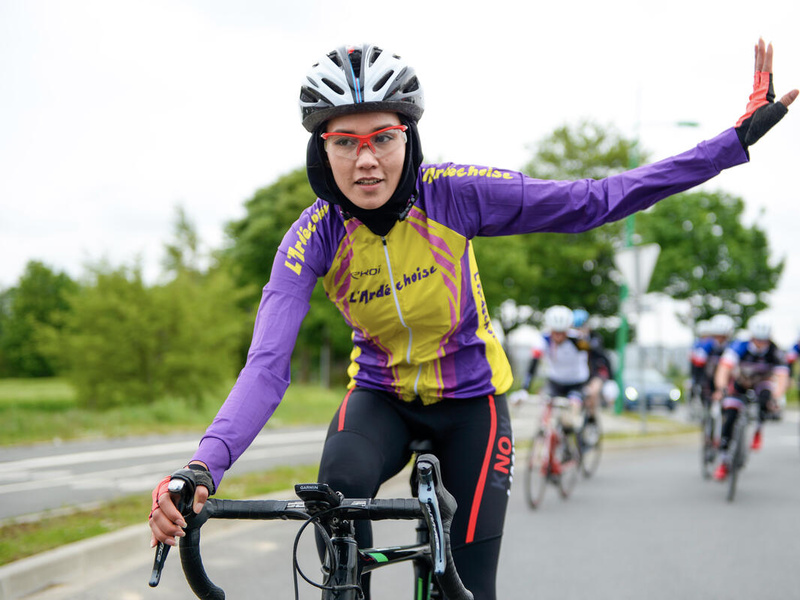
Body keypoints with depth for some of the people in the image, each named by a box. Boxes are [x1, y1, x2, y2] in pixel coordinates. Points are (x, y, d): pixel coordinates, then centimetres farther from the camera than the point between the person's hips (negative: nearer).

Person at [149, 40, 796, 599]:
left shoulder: (452, 194, -25)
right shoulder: (313, 238, -23)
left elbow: (592, 202, -22)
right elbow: (267, 366, -32)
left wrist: (737, 139, -25)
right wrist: (203, 469, -49)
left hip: (470, 397, 0)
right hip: (381, 395, 0)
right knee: (341, 479, -34)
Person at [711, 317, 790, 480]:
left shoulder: (775, 353, -24)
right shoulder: (739, 347, -28)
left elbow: (782, 377, -35)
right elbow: (724, 368, -39)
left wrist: (776, 396, -54)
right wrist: (721, 389, -58)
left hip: (761, 384, 0)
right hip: (738, 386, 0)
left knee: (765, 399, -34)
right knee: (729, 419, -18)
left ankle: (758, 430, -5)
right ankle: (724, 462, -4)